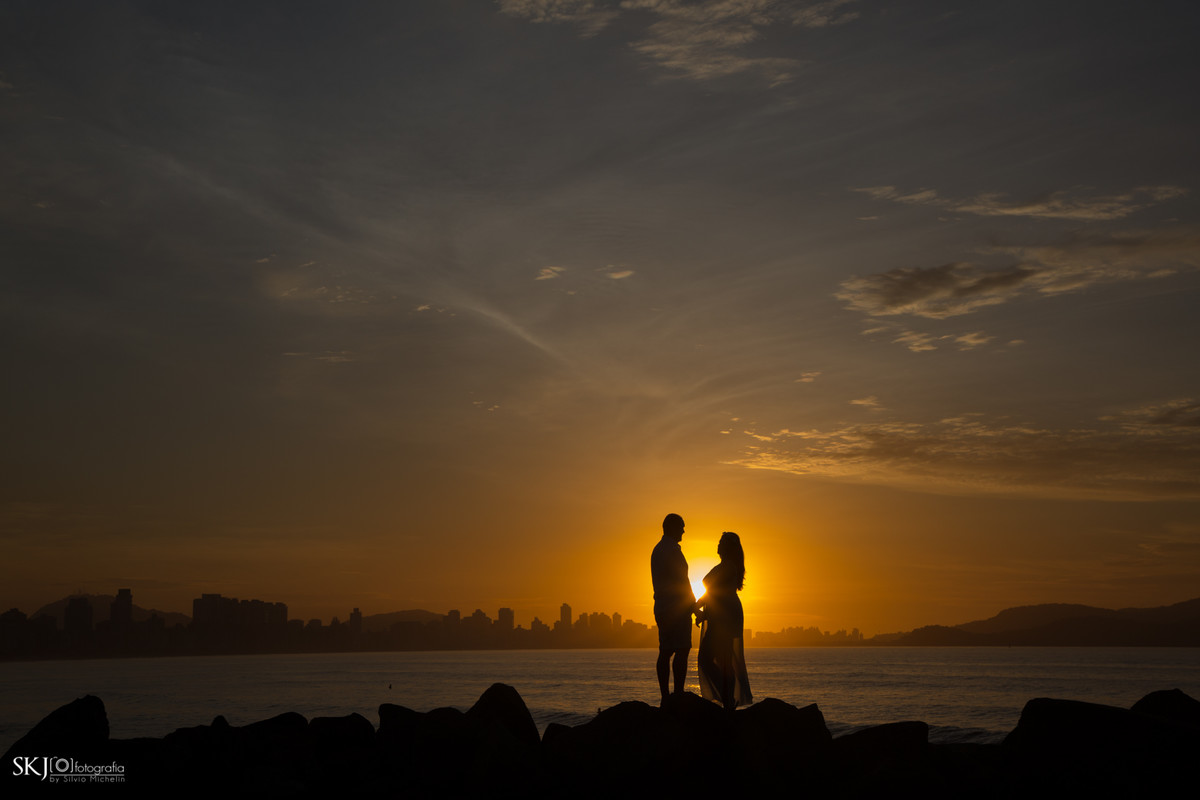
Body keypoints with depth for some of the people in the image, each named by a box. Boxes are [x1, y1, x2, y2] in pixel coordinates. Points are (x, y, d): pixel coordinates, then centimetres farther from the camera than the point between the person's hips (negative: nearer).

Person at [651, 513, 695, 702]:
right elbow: (682, 581, -16)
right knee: (681, 650, -10)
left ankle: (665, 696, 7)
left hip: (661, 607, 10)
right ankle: (678, 694, -14)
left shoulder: (657, 549, 18)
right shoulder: (672, 550, -12)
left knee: (665, 652, 7)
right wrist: (693, 603, -6)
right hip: (677, 607, -10)